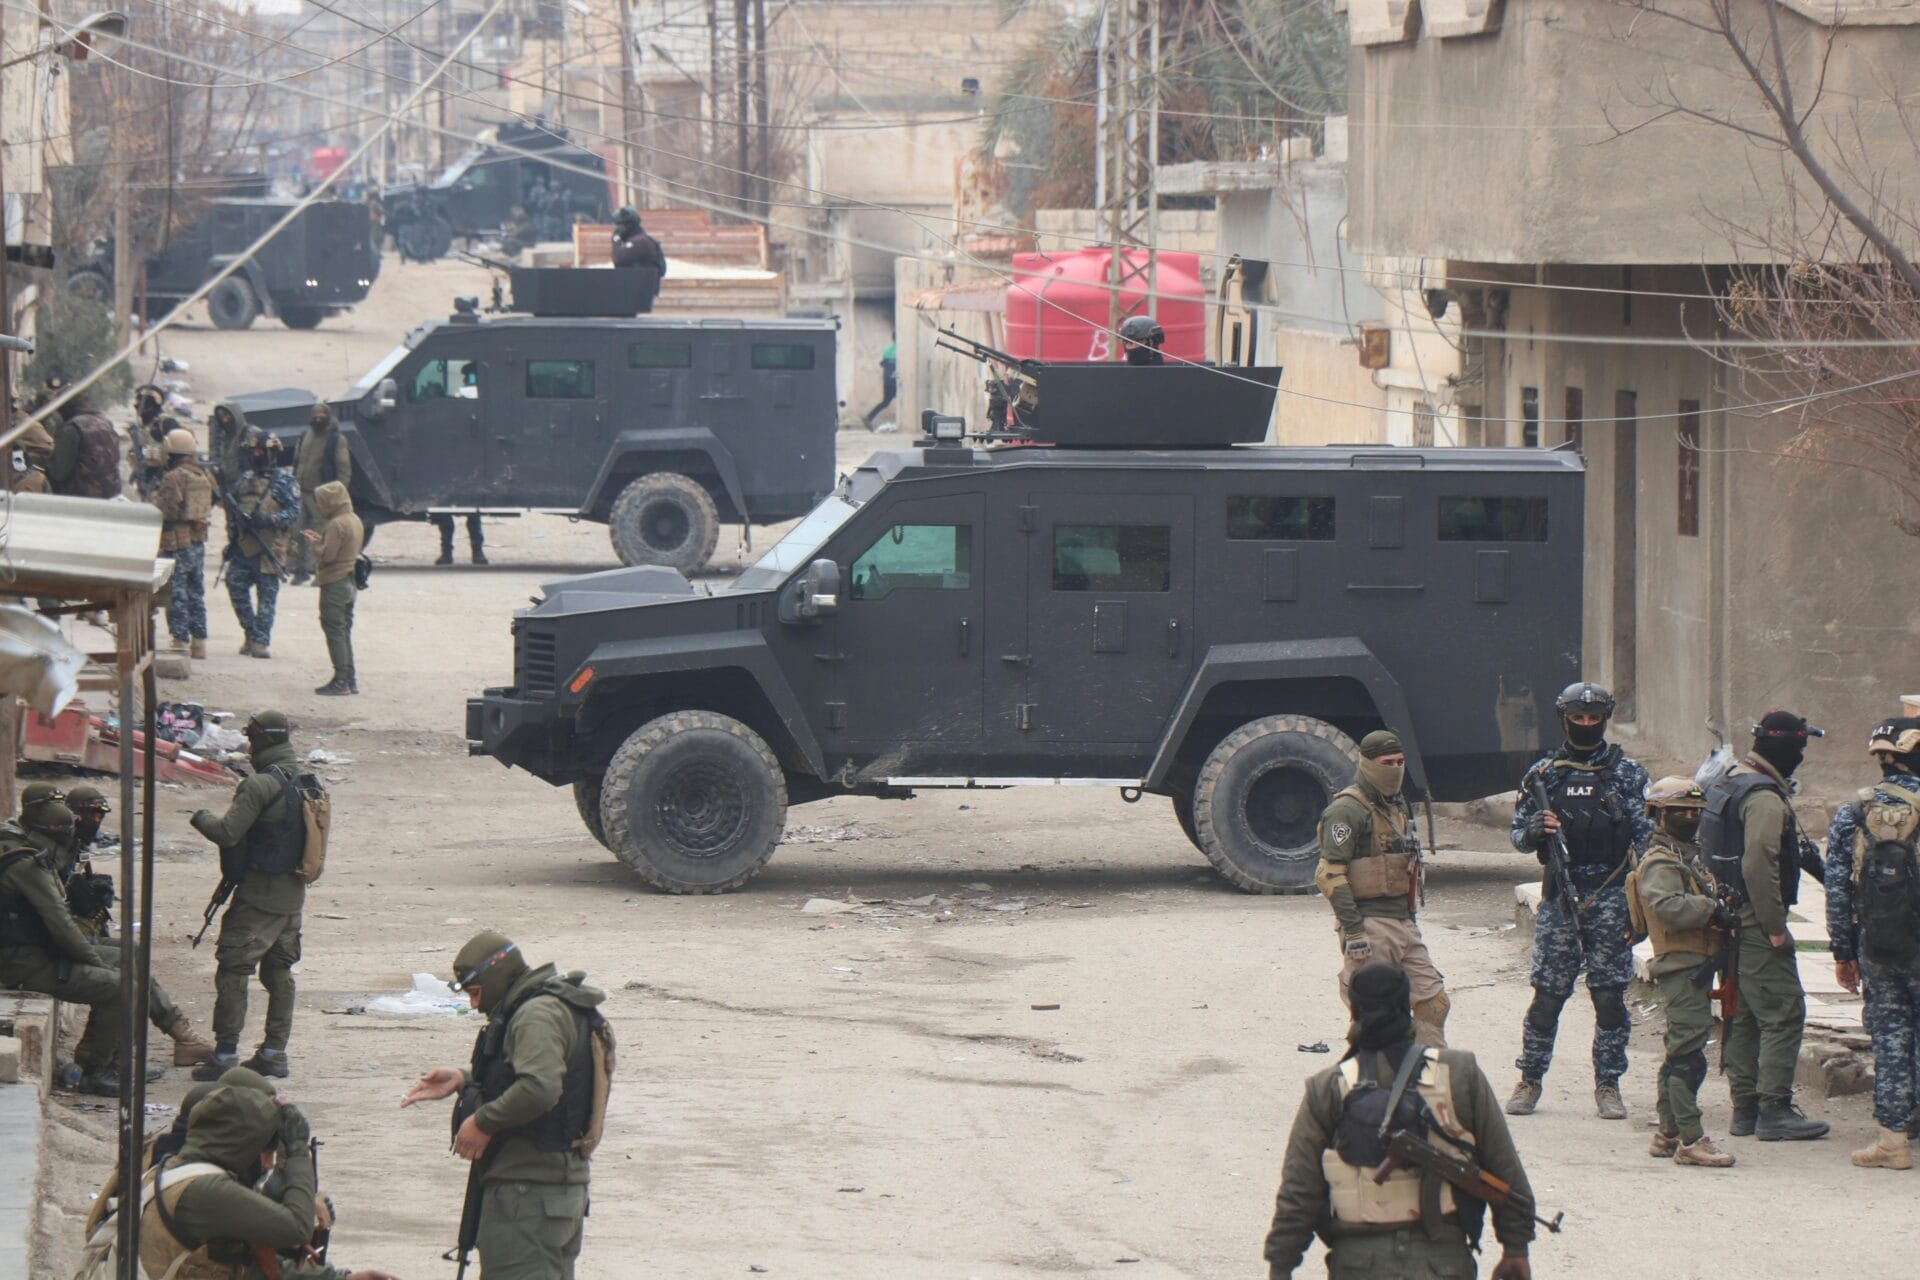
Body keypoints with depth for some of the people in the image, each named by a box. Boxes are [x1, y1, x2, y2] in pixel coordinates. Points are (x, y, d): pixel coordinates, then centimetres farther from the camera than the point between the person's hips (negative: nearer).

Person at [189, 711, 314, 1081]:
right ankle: (274, 1053, 19)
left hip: (259, 894, -8)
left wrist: (202, 818, -1)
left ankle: (225, 1056, -4)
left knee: (232, 970, -3)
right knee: (279, 972, 16)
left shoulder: (260, 785, -19)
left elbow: (227, 832, -21)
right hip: (294, 894, 8)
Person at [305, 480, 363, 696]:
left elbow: (328, 555, -22)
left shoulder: (337, 524, -18)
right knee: (345, 631, 15)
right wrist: (320, 540, 13)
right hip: (351, 583, 9)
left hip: (334, 583, -9)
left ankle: (341, 680, -4)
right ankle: (350, 679, 16)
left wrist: (315, 544, -3)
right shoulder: (355, 520, 11)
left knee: (334, 631, -4)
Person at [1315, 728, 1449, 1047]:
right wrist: (1353, 931, -22)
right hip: (1370, 926, -9)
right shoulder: (1347, 810, -11)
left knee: (1433, 1002, 6)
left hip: (1403, 923, 9)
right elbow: (1330, 875, -18)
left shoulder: (1396, 806, 18)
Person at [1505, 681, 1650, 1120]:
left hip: (1610, 897, -1)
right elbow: (1519, 837, 11)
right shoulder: (1543, 774, 9)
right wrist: (1534, 831, -13)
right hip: (1559, 895, 1)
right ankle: (1530, 1080, 12)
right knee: (1547, 993, 2)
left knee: (1610, 995, -1)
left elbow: (1647, 836, 3)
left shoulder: (1627, 772, 5)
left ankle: (1608, 1085, 8)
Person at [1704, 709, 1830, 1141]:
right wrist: (1774, 926, -21)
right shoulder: (1765, 798, -17)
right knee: (1784, 1013, -8)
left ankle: (1745, 1107, 17)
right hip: (1756, 923, -10)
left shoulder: (1728, 786, 15)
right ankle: (1774, 1110, -10)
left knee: (1744, 1016, 14)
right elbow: (1758, 865, -26)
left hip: (1732, 922, 10)